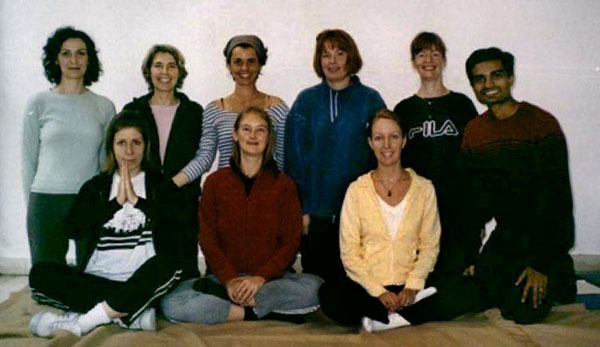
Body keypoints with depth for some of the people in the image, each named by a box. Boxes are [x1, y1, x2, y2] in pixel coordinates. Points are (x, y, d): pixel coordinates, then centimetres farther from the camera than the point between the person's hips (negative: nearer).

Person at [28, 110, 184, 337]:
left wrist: (136, 199, -9)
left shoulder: (158, 184, 9)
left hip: (141, 284, -2)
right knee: (40, 273, -21)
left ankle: (79, 323, -30)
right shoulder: (96, 186, 14)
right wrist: (117, 201, -8)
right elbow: (74, 229, -3)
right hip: (98, 280, 2)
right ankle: (133, 311, -26)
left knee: (166, 265, -35)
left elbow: (175, 225, -8)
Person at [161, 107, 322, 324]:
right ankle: (265, 311, -19)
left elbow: (291, 241, 0)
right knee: (171, 304, -26)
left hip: (271, 278, 0)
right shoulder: (215, 182, 8)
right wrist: (229, 279, -15)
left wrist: (261, 278, -16)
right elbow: (207, 238, 1)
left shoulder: (283, 184, 7)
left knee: (314, 287, -32)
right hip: (223, 278, 0)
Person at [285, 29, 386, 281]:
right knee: (316, 279, 9)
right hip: (315, 213, 1)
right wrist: (300, 208, -3)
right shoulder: (306, 101, 5)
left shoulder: (370, 100, 3)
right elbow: (294, 156, 3)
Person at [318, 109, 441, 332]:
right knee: (329, 295, -32)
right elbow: (349, 251, -2)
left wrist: (412, 286, -12)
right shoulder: (357, 190, 3)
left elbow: (430, 245, 4)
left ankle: (385, 319, -14)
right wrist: (379, 292, -14)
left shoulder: (424, 188, 7)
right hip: (367, 284, 0)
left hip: (409, 285, 1)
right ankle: (409, 311, -17)